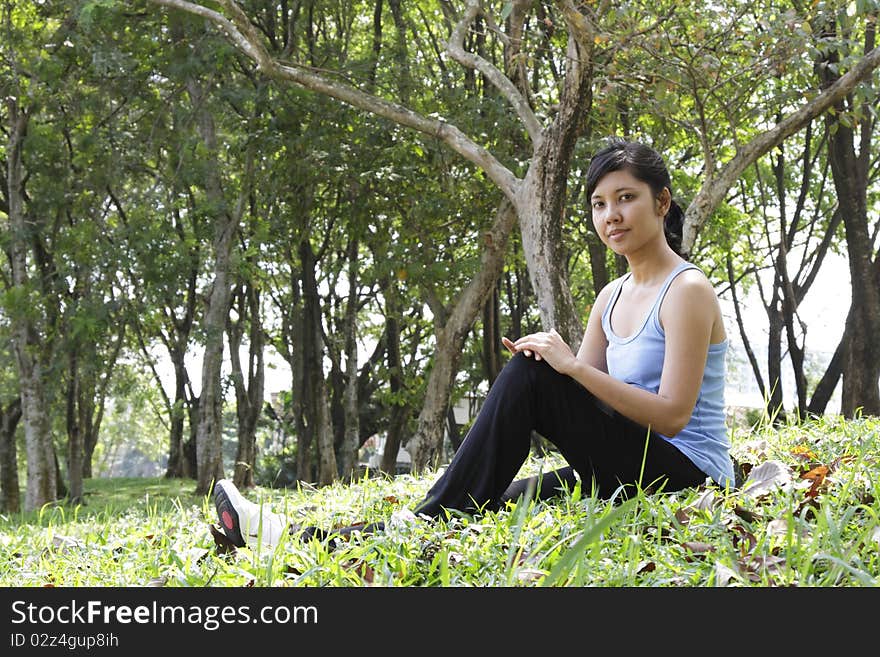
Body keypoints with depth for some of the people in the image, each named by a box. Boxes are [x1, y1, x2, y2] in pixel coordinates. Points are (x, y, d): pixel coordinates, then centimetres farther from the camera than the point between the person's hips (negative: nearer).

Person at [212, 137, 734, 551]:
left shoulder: (687, 289, -9)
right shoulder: (613, 296, 16)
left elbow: (672, 415, -18)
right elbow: (583, 395, 10)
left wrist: (573, 367, -22)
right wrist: (546, 364, -12)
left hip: (686, 477, -7)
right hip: (624, 472, 7)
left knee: (530, 374, -21)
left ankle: (428, 523, -17)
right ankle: (305, 541, -18)